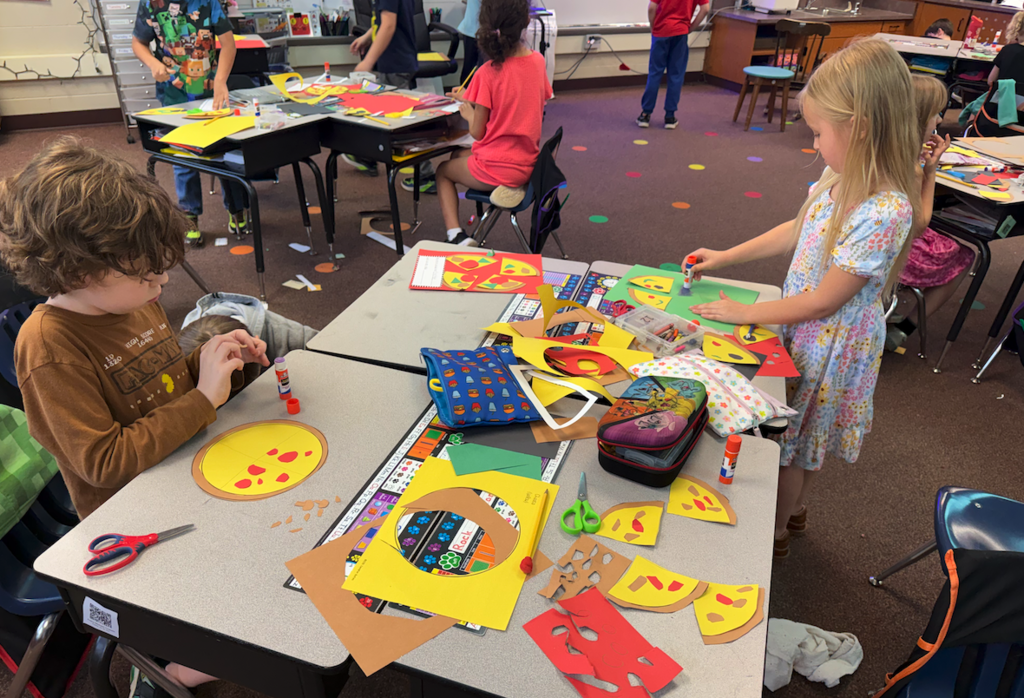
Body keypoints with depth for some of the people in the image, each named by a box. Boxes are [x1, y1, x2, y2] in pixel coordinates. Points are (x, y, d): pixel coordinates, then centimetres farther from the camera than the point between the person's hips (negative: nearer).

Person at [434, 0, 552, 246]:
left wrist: (468, 112, 10)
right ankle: (511, 188, 11)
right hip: (527, 164, 6)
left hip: (495, 169, -6)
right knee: (458, 155, 30)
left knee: (443, 170, 25)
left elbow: (477, 132, -10)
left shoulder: (489, 73, -17)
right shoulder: (538, 61, -1)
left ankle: (456, 237, 6)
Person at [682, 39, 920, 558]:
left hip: (830, 344, -7)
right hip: (805, 328, 8)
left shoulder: (883, 213, -33)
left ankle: (774, 535, 37)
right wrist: (725, 258, 10)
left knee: (791, 440, 12)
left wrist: (744, 313, -16)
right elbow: (798, 229, 11)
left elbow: (821, 302, -26)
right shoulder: (842, 177, -7)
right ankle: (794, 508, 51)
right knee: (800, 438, 26)